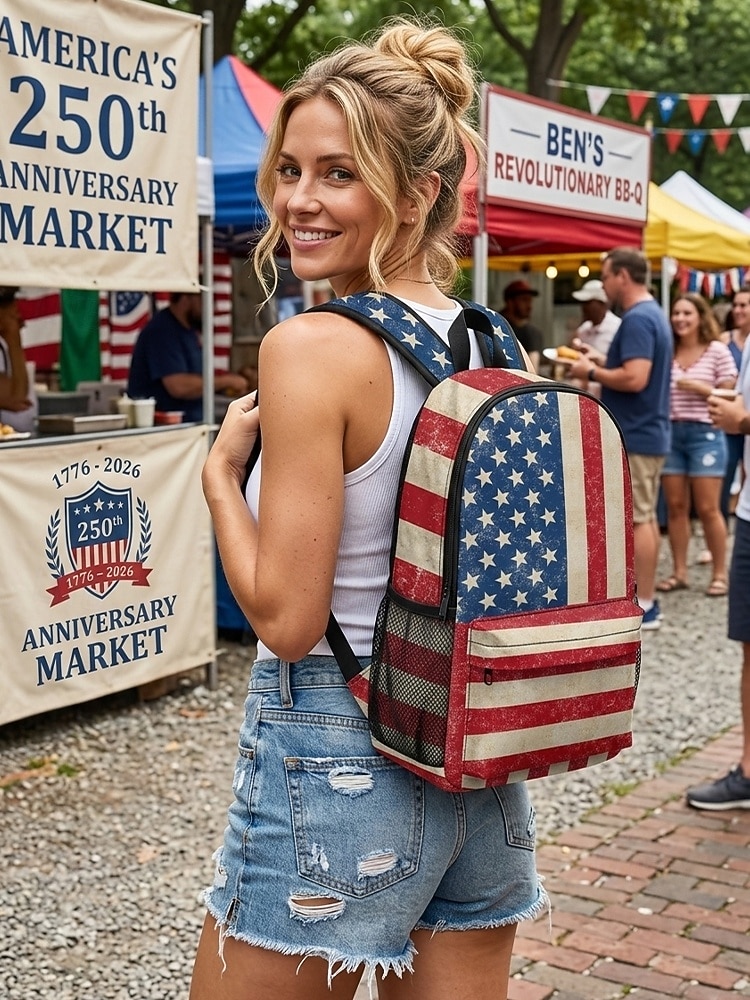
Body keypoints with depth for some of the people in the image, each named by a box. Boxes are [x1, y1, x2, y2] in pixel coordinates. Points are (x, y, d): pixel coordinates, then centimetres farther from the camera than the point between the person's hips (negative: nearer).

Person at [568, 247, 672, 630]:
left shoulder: (637, 319, -19)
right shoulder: (654, 314, 14)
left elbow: (635, 379, -27)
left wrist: (591, 372, -14)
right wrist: (603, 360, 14)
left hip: (634, 436, -10)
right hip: (648, 432, 10)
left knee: (637, 519, -6)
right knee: (646, 516, 14)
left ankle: (644, 608, -1)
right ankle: (644, 595, 21)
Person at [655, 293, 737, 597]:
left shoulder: (717, 351, -3)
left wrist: (700, 388, -15)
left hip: (705, 433, -3)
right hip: (671, 433, 4)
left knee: (707, 508, -1)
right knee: (675, 506, 7)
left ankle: (720, 573, 10)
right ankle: (679, 572, 16)